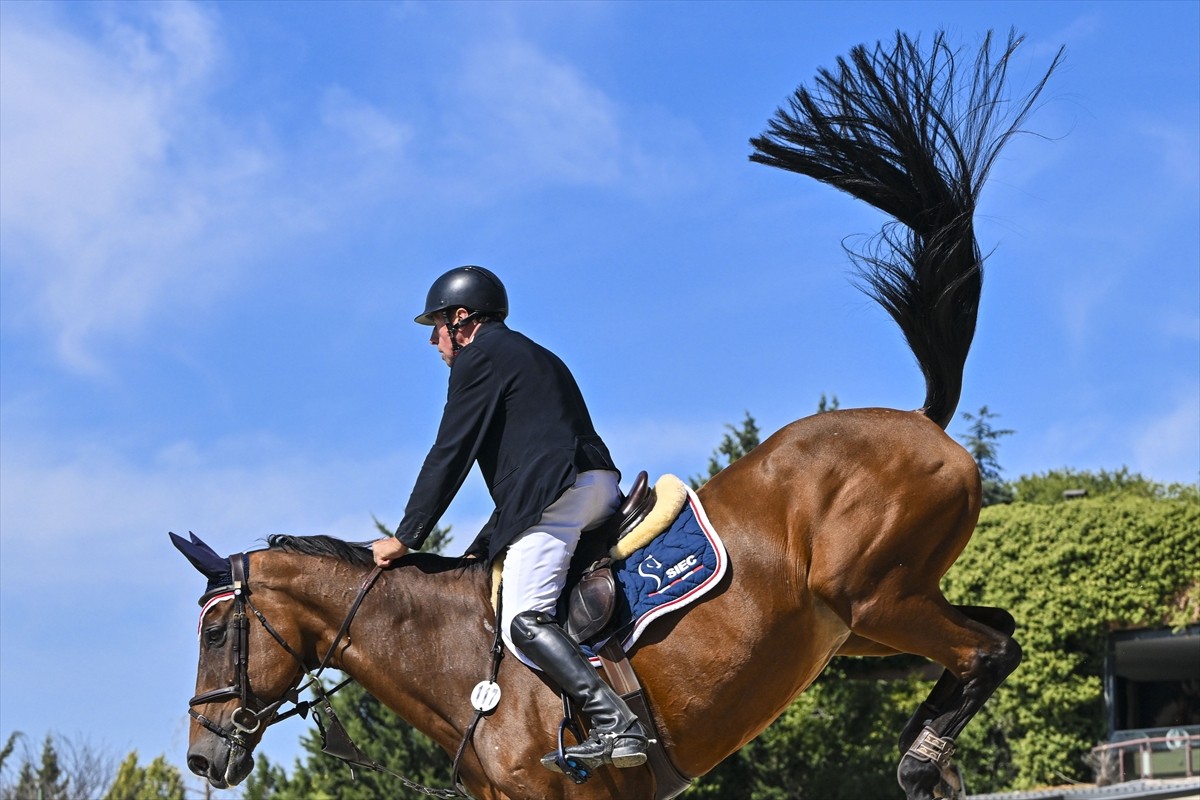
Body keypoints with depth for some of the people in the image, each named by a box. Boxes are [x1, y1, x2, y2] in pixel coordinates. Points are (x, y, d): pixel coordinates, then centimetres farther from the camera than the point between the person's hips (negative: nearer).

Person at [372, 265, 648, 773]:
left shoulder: (479, 356, 4)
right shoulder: (535, 358, 33)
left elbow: (450, 456, -1)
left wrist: (406, 537, 4)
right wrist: (482, 549, 29)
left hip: (556, 496, -10)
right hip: (599, 490, 10)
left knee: (523, 621, -18)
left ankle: (615, 723, -33)